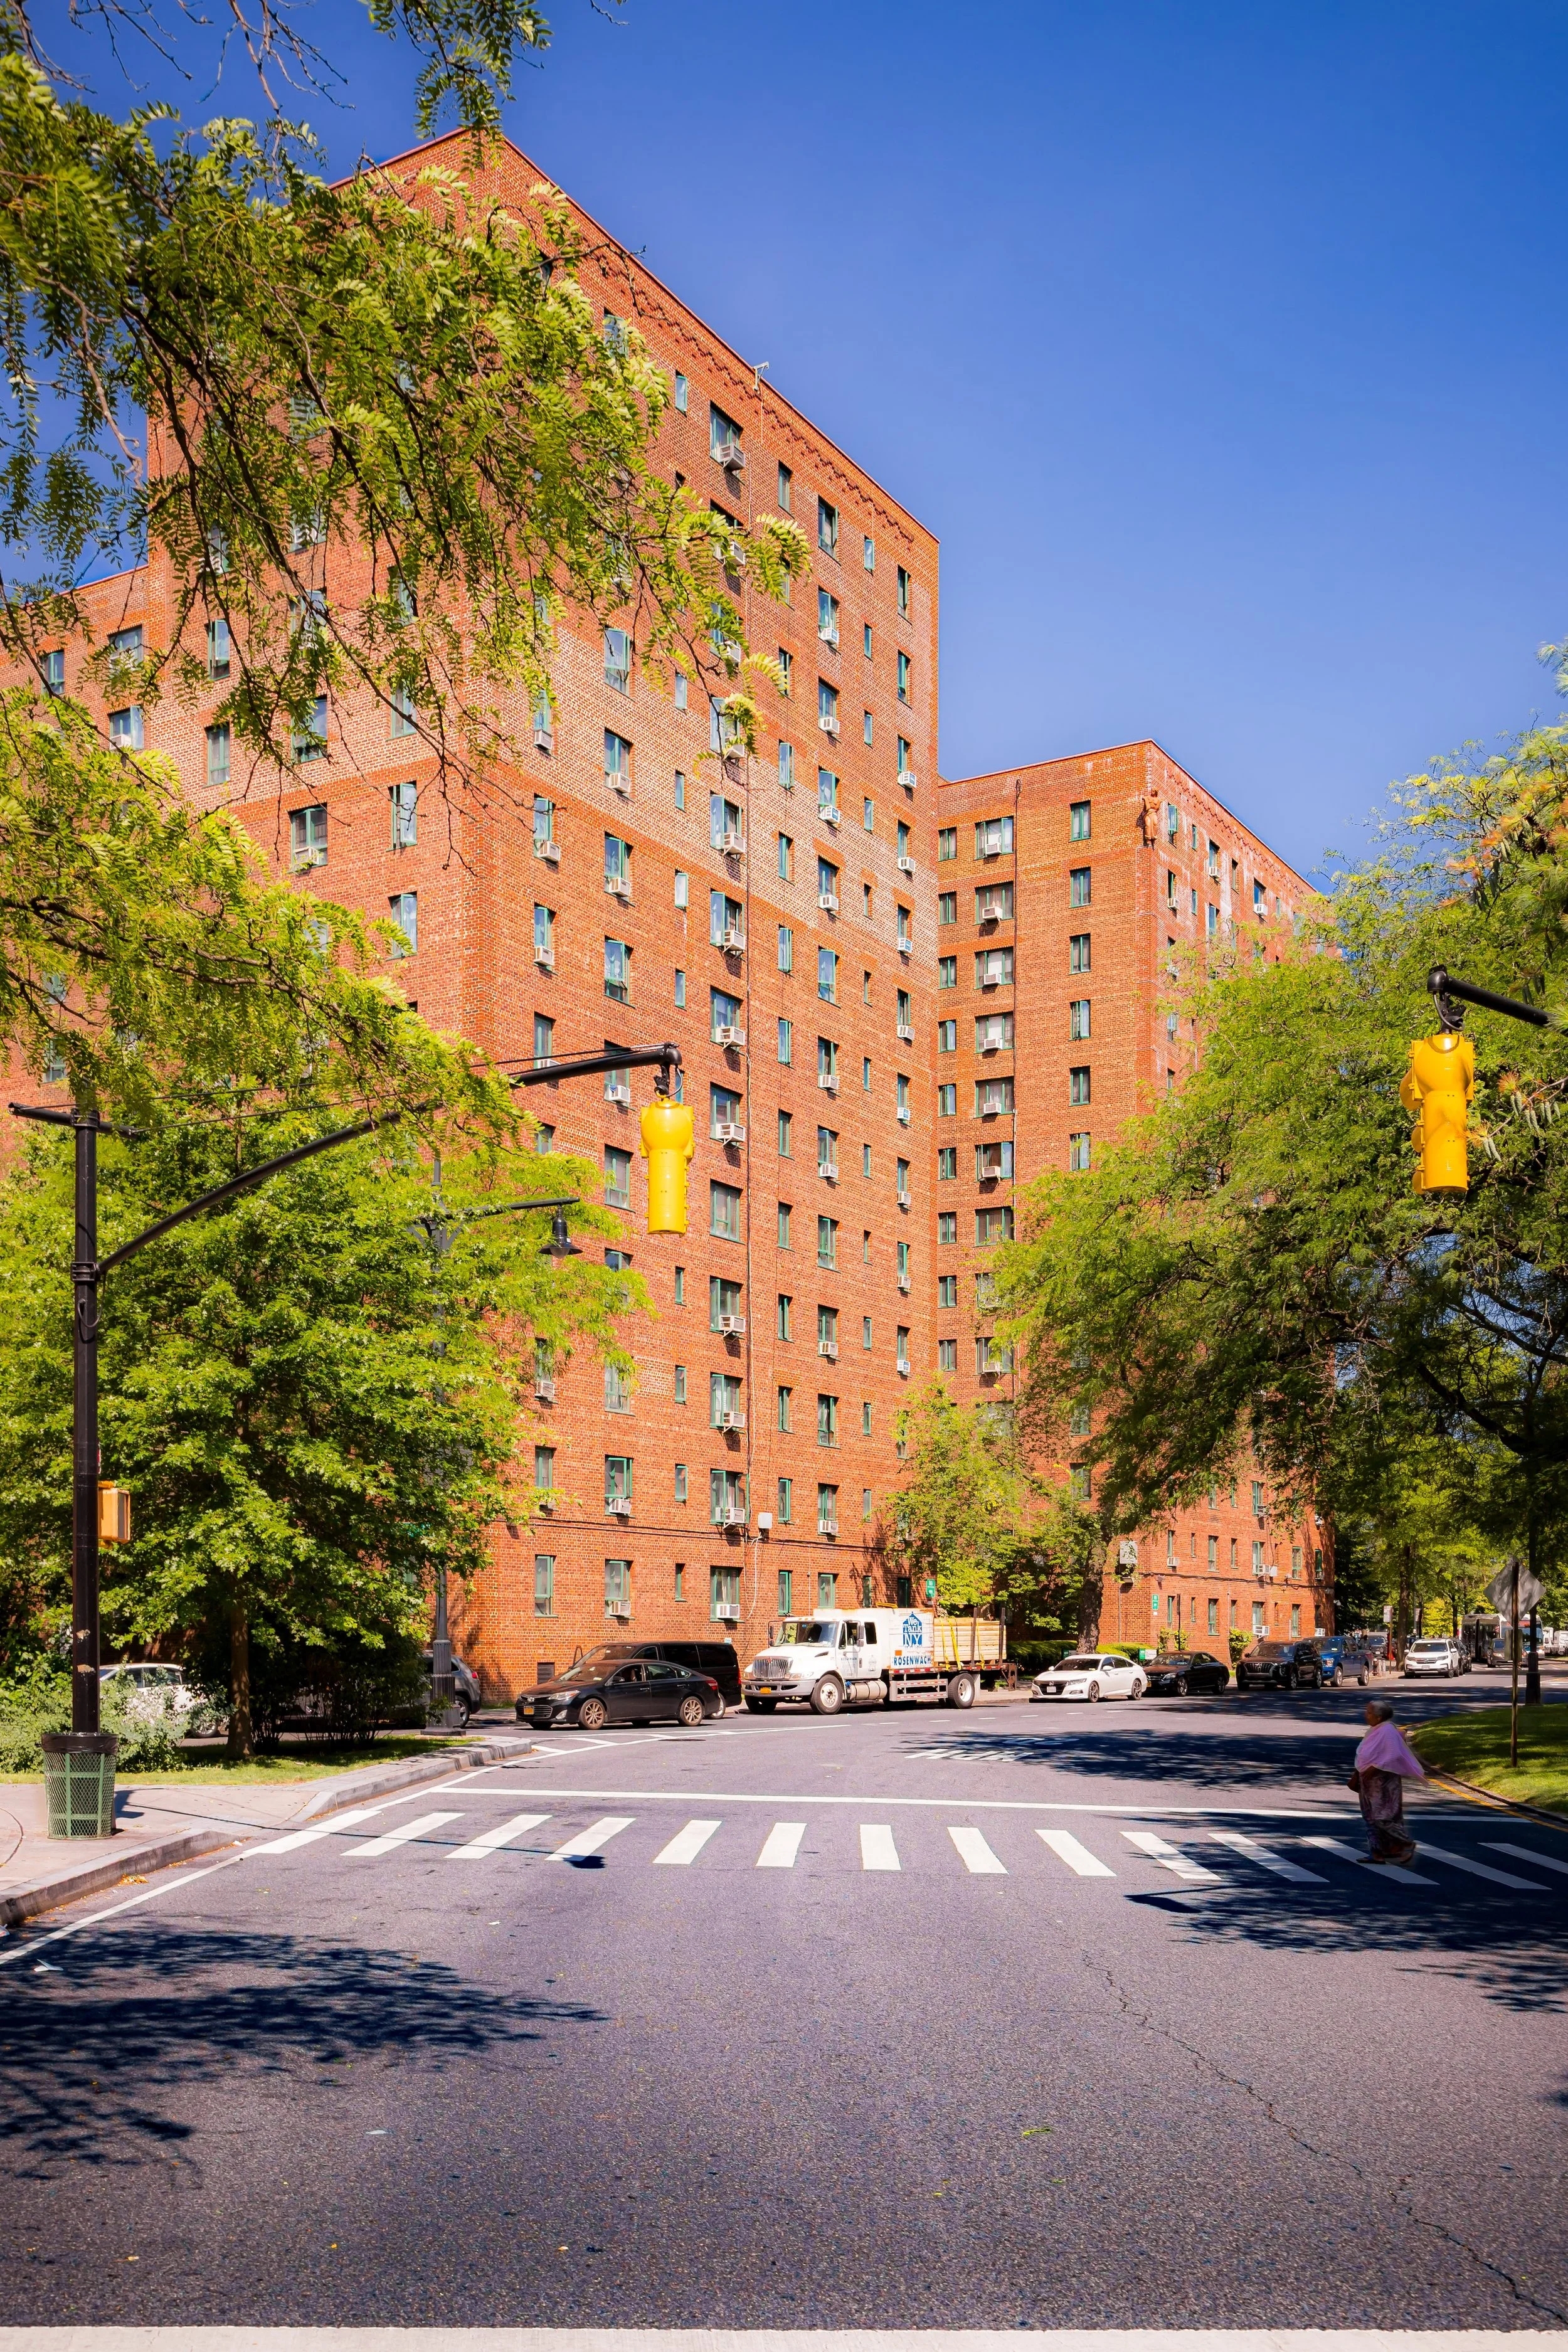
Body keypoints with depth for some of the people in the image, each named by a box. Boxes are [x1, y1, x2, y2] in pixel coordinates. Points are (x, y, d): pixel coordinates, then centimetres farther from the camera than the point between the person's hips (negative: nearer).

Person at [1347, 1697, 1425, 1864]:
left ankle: (1406, 1844, 7)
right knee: (1372, 1817, 10)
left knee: (1383, 1817, -8)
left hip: (1383, 1784, -10)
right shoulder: (1376, 1731, 11)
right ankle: (1378, 1853, 15)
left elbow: (1394, 1756, -26)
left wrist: (1374, 1768, -25)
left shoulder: (1388, 1731, -19)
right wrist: (1357, 1774, 16)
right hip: (1372, 1784, 10)